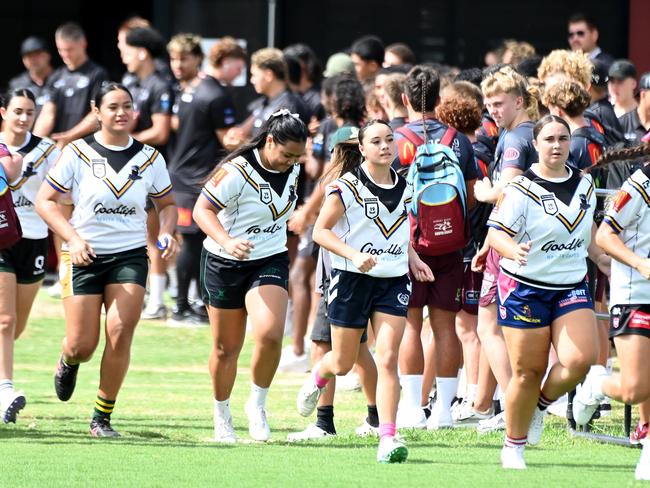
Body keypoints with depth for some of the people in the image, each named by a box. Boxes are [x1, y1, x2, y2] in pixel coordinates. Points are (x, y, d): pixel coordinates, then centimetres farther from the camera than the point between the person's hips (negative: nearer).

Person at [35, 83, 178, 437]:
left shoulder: (149, 158, 4)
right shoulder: (78, 153, -4)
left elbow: (167, 204, 16)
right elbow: (45, 200, -3)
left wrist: (166, 233, -5)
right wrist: (73, 238, -16)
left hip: (131, 256, 1)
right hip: (85, 256, -1)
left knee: (120, 333, -13)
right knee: (82, 345, -3)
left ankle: (102, 417, -1)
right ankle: (68, 363, 37)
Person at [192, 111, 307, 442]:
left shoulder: (291, 169, -1)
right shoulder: (236, 171, -21)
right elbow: (202, 209, -23)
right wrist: (227, 241, -38)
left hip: (271, 262, 4)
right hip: (224, 265, -4)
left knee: (270, 335, -20)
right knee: (226, 348, 6)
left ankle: (257, 404, 1)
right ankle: (222, 416, 27)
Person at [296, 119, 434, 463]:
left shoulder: (404, 187, 7)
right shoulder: (347, 186, -10)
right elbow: (321, 231, -10)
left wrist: (413, 259, 8)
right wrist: (355, 255, -24)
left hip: (393, 281, 3)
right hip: (351, 279, -3)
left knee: (388, 359, -11)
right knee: (343, 363, 10)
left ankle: (387, 438, -13)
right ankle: (317, 378, 47)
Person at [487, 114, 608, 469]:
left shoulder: (584, 184, 8)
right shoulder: (521, 188, -11)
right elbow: (495, 233, -17)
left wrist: (599, 257, 21)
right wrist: (515, 251, -35)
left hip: (572, 286, 4)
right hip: (525, 288, -4)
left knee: (579, 360, -16)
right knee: (528, 371, -2)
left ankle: (542, 403, 15)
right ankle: (513, 446, 16)